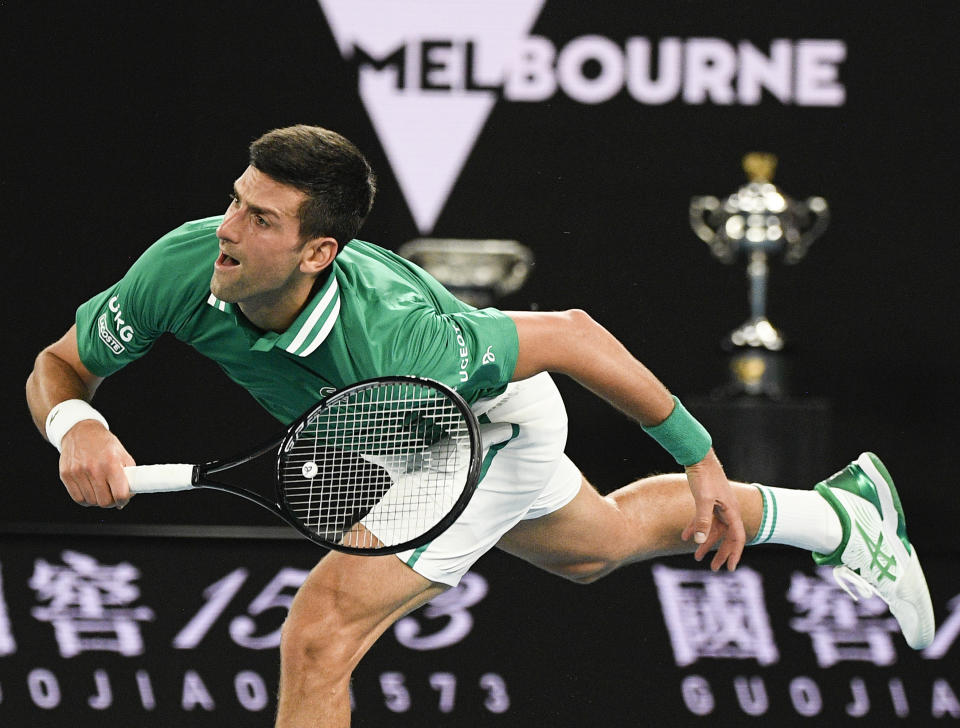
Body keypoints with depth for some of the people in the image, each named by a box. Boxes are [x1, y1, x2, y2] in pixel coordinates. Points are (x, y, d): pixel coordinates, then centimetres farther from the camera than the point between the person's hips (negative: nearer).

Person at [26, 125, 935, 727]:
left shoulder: (389, 340, -46)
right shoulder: (184, 267, -34)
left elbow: (567, 333, -33)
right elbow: (59, 366, -19)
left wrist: (699, 457, -25)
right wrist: (77, 426, -43)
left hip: (487, 428, -7)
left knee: (319, 638, -21)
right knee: (596, 546, 32)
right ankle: (842, 512, 55)